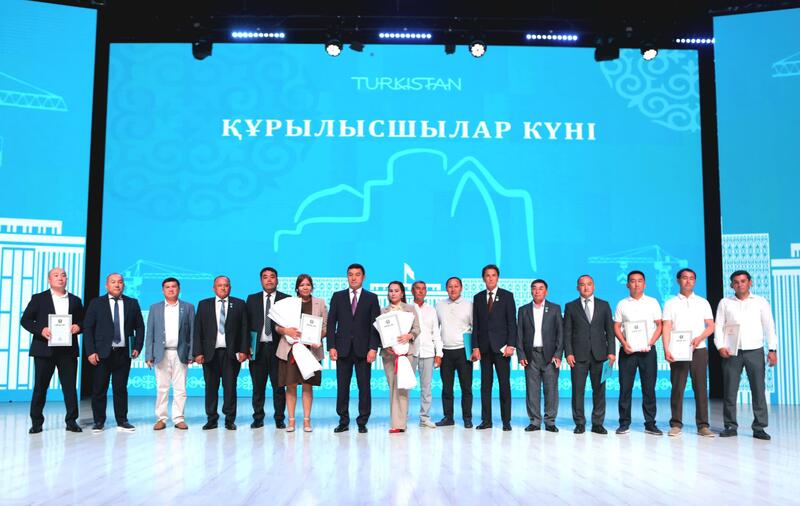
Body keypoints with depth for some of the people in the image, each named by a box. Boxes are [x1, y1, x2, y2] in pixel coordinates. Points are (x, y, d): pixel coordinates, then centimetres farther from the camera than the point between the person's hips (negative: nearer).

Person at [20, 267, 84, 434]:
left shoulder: (75, 300, 13)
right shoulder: (38, 299, 6)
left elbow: (83, 321, 15)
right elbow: (25, 320, 1)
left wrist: (78, 327, -8)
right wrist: (41, 330, -14)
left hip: (68, 350, 2)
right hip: (44, 349, -2)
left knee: (70, 386, 1)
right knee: (40, 386, 4)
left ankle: (71, 421, 9)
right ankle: (36, 422, 14)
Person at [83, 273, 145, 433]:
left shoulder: (132, 303, 8)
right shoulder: (96, 303, 3)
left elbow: (140, 327, 11)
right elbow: (87, 328, 1)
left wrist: (137, 347, 0)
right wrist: (90, 352, -7)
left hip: (123, 353, 1)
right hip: (102, 353, -1)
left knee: (121, 388, 5)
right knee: (99, 389, 3)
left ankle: (122, 421, 12)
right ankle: (99, 422, 14)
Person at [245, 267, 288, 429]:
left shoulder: (286, 299, 4)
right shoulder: (252, 299, 10)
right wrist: (247, 346, -1)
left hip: (277, 347, -2)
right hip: (257, 348, 2)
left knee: (279, 386, 3)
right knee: (258, 386, 7)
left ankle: (279, 419, 12)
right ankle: (258, 418, 16)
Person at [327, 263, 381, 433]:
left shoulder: (371, 298, 7)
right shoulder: (338, 297, 10)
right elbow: (331, 323, 7)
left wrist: (373, 348, -8)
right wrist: (331, 346, -3)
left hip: (363, 349, -1)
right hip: (343, 349, 1)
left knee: (364, 386, 0)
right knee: (342, 386, 3)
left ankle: (362, 422, 9)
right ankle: (343, 421, 13)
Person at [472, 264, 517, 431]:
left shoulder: (507, 296, 3)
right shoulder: (478, 297, 11)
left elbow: (512, 322, -1)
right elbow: (475, 324, 9)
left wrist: (511, 345, -11)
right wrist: (475, 347, 0)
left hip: (501, 346, -3)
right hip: (484, 347, 3)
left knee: (504, 384, -1)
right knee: (485, 384, 4)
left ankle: (506, 421, 5)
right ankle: (486, 420, 9)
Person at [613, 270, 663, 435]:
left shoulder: (652, 302, 7)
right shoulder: (622, 304, 8)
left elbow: (659, 325, 5)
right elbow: (616, 327, 7)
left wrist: (650, 343, -9)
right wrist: (624, 343, -9)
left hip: (647, 350, 0)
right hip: (628, 350, 0)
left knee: (649, 388, 1)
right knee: (625, 388, 0)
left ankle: (650, 424, 9)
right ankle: (624, 423, 7)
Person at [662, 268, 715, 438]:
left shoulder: (703, 302, 12)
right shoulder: (670, 303, 8)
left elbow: (711, 326, 7)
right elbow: (667, 328, -1)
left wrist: (699, 338, -13)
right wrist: (666, 350, -14)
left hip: (699, 350, 1)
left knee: (700, 388, 0)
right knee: (677, 388, -1)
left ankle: (703, 425, 6)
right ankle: (676, 424, 4)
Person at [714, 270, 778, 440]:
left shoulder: (761, 302, 9)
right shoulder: (725, 303, 10)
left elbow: (769, 327, 6)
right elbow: (718, 326, 6)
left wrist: (772, 349, -2)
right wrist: (721, 346, -7)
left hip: (755, 351, 0)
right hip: (732, 352, 0)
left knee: (758, 390, -1)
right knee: (729, 390, 1)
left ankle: (759, 427, 6)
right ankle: (730, 426, 8)